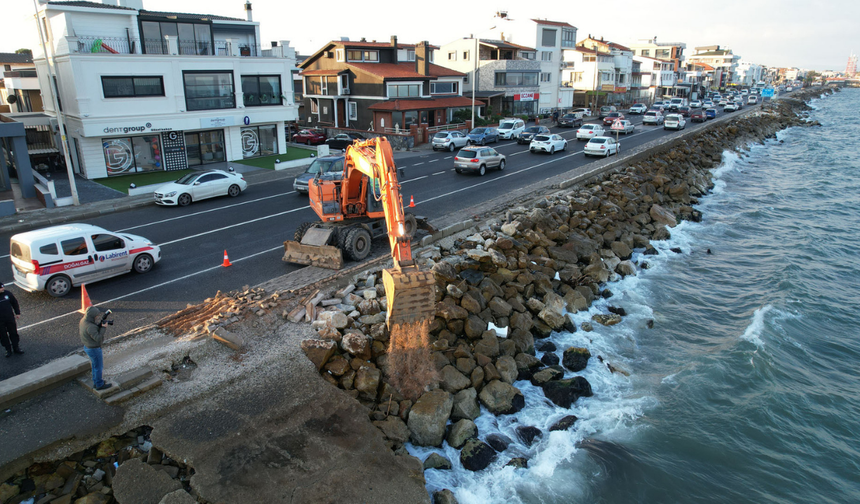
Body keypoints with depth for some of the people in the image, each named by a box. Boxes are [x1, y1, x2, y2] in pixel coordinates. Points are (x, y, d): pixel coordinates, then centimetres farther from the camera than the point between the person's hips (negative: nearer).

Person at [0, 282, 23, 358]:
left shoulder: (7, 294, -5)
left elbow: (14, 302, 10)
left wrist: (17, 312, 12)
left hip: (10, 318, 2)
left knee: (14, 334, 13)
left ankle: (16, 348, 28)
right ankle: (8, 350, 25)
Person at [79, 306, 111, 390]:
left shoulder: (83, 320, -7)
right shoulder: (90, 327, -35)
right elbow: (98, 338, -35)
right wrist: (103, 328, -27)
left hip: (87, 346, 9)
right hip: (94, 350, -9)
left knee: (95, 364, 26)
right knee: (99, 367, 10)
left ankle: (95, 382, 41)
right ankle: (99, 385, 26)